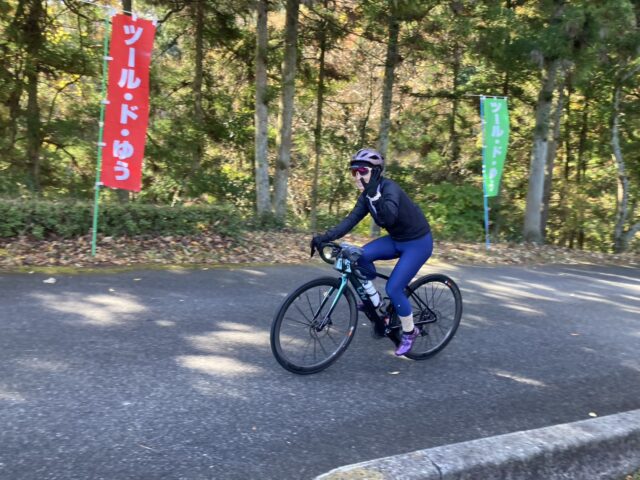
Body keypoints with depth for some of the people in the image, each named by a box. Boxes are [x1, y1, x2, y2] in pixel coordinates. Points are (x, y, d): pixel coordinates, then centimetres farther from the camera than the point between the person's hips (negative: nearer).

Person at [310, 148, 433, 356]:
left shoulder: (389, 188, -25)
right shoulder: (366, 196, -3)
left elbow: (389, 217, -42)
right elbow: (350, 221, -12)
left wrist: (374, 195, -52)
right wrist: (324, 237, -23)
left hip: (418, 242, -7)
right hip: (396, 240, 7)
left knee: (393, 289, -13)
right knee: (362, 255, -18)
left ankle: (409, 332, 12)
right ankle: (374, 300, 4)